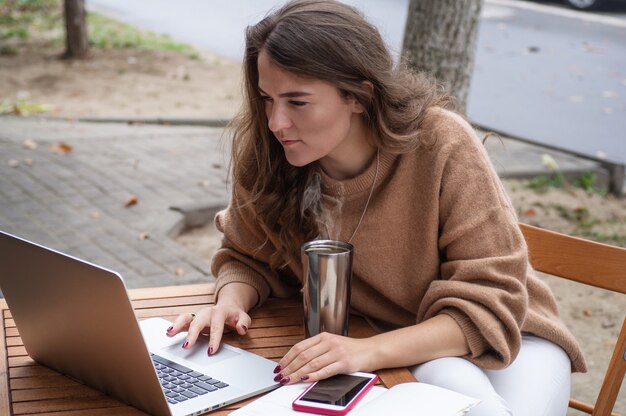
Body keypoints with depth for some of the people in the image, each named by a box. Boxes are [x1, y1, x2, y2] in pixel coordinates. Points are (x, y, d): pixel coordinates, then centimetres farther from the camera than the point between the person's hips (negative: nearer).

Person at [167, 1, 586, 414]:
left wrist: (369, 351, -36)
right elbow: (250, 257, 5)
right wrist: (231, 301, -20)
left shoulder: (442, 145, -23)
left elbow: (490, 303, -21)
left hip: (504, 333, 0)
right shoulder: (267, 156, -13)